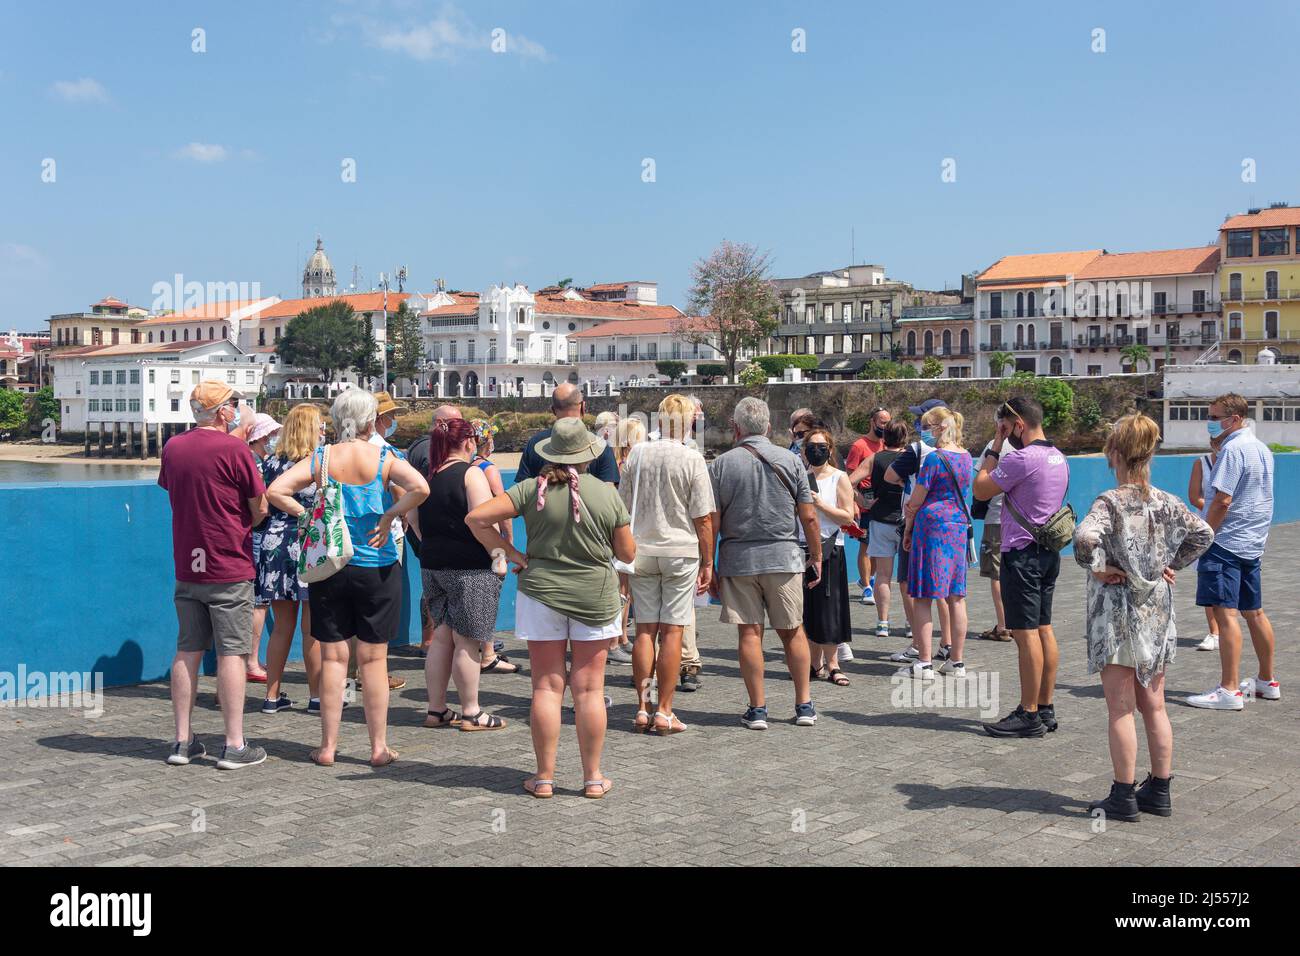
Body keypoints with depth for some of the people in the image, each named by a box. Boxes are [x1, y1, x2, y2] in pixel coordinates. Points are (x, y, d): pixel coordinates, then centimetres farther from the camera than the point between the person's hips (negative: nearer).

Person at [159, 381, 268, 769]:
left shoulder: (172, 447, 5)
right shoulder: (233, 448, -12)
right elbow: (260, 508, -7)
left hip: (186, 567, 6)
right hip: (229, 568, -6)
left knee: (187, 651, 11)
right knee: (231, 653, -2)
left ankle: (183, 741, 15)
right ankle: (235, 745, 0)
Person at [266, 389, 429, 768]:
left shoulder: (320, 458, -1)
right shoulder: (384, 458, -5)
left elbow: (276, 490, -11)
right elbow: (420, 487, -22)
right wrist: (389, 516, -11)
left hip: (329, 567, 1)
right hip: (376, 569, -1)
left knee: (332, 658, 8)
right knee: (374, 659, 6)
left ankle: (328, 746, 13)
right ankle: (379, 747, 11)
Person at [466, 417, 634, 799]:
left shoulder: (532, 489, -6)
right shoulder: (607, 494, -5)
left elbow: (476, 517, -12)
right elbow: (628, 554, 1)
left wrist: (510, 553, -4)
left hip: (542, 594, 0)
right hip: (595, 597, 0)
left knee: (547, 687, 6)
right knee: (589, 689, 6)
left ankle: (544, 777, 10)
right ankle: (592, 777, 12)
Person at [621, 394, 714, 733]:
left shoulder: (637, 454, 3)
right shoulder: (692, 459, -8)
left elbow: (622, 509, 9)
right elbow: (703, 518, -8)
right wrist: (707, 562, 0)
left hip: (641, 551, 3)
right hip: (680, 552, -3)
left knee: (644, 629, 8)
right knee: (672, 631, 0)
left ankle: (643, 708, 9)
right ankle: (664, 712, 1)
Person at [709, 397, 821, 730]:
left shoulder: (721, 464, -1)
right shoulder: (791, 461, 2)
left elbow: (712, 522, -2)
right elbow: (809, 517, 1)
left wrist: (709, 567, 5)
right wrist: (816, 556, 12)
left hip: (737, 558, -1)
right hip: (783, 556, 1)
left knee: (749, 633, 3)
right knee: (792, 631, 10)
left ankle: (757, 709, 6)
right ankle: (804, 705, 14)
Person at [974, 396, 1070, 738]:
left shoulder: (1020, 458, -18)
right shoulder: (1059, 458, 12)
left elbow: (980, 490, -9)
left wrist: (994, 448, -1)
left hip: (1023, 553, -9)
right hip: (1049, 551, 10)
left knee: (1026, 633, -6)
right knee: (1043, 629, 12)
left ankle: (1029, 715, -3)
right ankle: (1046, 709, 17)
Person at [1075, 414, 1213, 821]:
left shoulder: (1111, 501, -15)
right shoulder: (1166, 502, 3)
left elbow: (1085, 537, -31)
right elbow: (1203, 533, 11)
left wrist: (1098, 568, -15)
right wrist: (1173, 565, 11)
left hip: (1117, 615, -6)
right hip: (1157, 615, 6)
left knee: (1120, 710, 1)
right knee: (1154, 707, 13)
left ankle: (1124, 797, 6)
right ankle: (1160, 791, 20)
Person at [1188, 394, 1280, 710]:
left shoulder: (1233, 449, -14)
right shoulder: (1262, 448, 15)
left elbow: (1223, 499, -20)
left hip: (1226, 542, -10)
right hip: (1253, 542, 10)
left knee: (1225, 613, -10)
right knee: (1254, 612, 17)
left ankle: (1229, 691, -12)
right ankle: (1267, 681, 26)